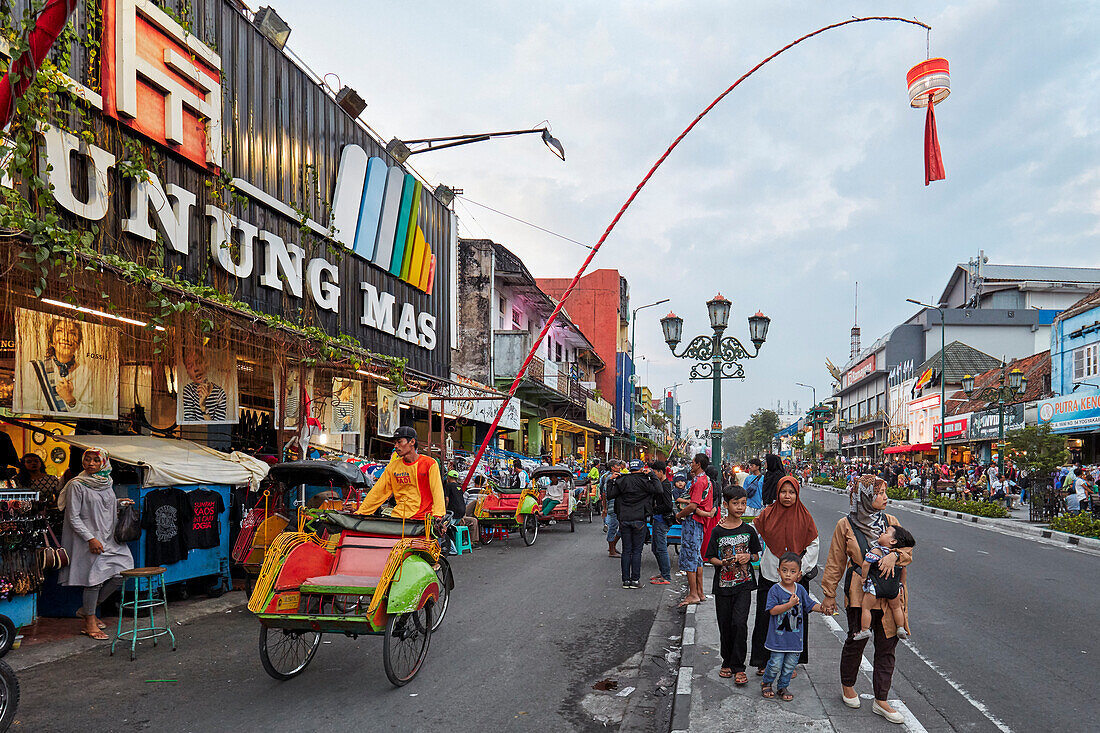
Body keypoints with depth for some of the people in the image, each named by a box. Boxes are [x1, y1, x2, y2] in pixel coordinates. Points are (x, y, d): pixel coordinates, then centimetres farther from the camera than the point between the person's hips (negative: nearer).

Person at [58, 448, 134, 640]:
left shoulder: (107, 482, 11)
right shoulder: (77, 485, -8)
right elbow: (73, 517, -11)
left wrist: (118, 502, 9)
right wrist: (90, 538, -17)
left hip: (110, 537, 7)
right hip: (89, 539, -7)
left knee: (121, 575, 2)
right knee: (94, 578, -5)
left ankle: (87, 609, 20)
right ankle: (90, 623, 10)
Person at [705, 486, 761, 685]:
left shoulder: (749, 530, 2)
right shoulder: (718, 531, -3)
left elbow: (756, 555, 12)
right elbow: (710, 557, 1)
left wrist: (748, 557, -10)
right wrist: (722, 562, -19)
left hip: (744, 583, 0)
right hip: (723, 584, 0)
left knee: (739, 623, -12)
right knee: (725, 626, 8)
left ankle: (738, 668, -2)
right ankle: (727, 663, 27)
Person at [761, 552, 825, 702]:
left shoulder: (800, 590, 3)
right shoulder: (775, 590, -12)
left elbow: (810, 605, 10)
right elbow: (772, 610, -17)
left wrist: (822, 607, -10)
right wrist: (790, 604, -25)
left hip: (795, 637, 4)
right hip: (778, 636, -4)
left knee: (790, 665, 12)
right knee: (775, 664, 1)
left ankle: (784, 687, 31)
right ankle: (766, 683, 25)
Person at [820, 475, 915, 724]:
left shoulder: (890, 521, 6)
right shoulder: (846, 525, -4)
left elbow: (907, 549, 3)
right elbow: (835, 563, 1)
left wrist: (894, 555, -20)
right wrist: (829, 594, 2)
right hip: (859, 592, -3)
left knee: (886, 646, 6)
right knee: (856, 641, 7)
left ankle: (881, 701, 17)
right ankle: (847, 684, 33)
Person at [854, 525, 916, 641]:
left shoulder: (876, 550, -16)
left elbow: (866, 564, -23)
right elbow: (903, 571, 15)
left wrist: (864, 578, -8)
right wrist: (901, 585, 28)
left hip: (875, 586, -6)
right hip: (893, 587, 6)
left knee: (865, 607, 7)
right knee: (896, 607, 27)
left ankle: (865, 630, 10)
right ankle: (901, 629, 32)